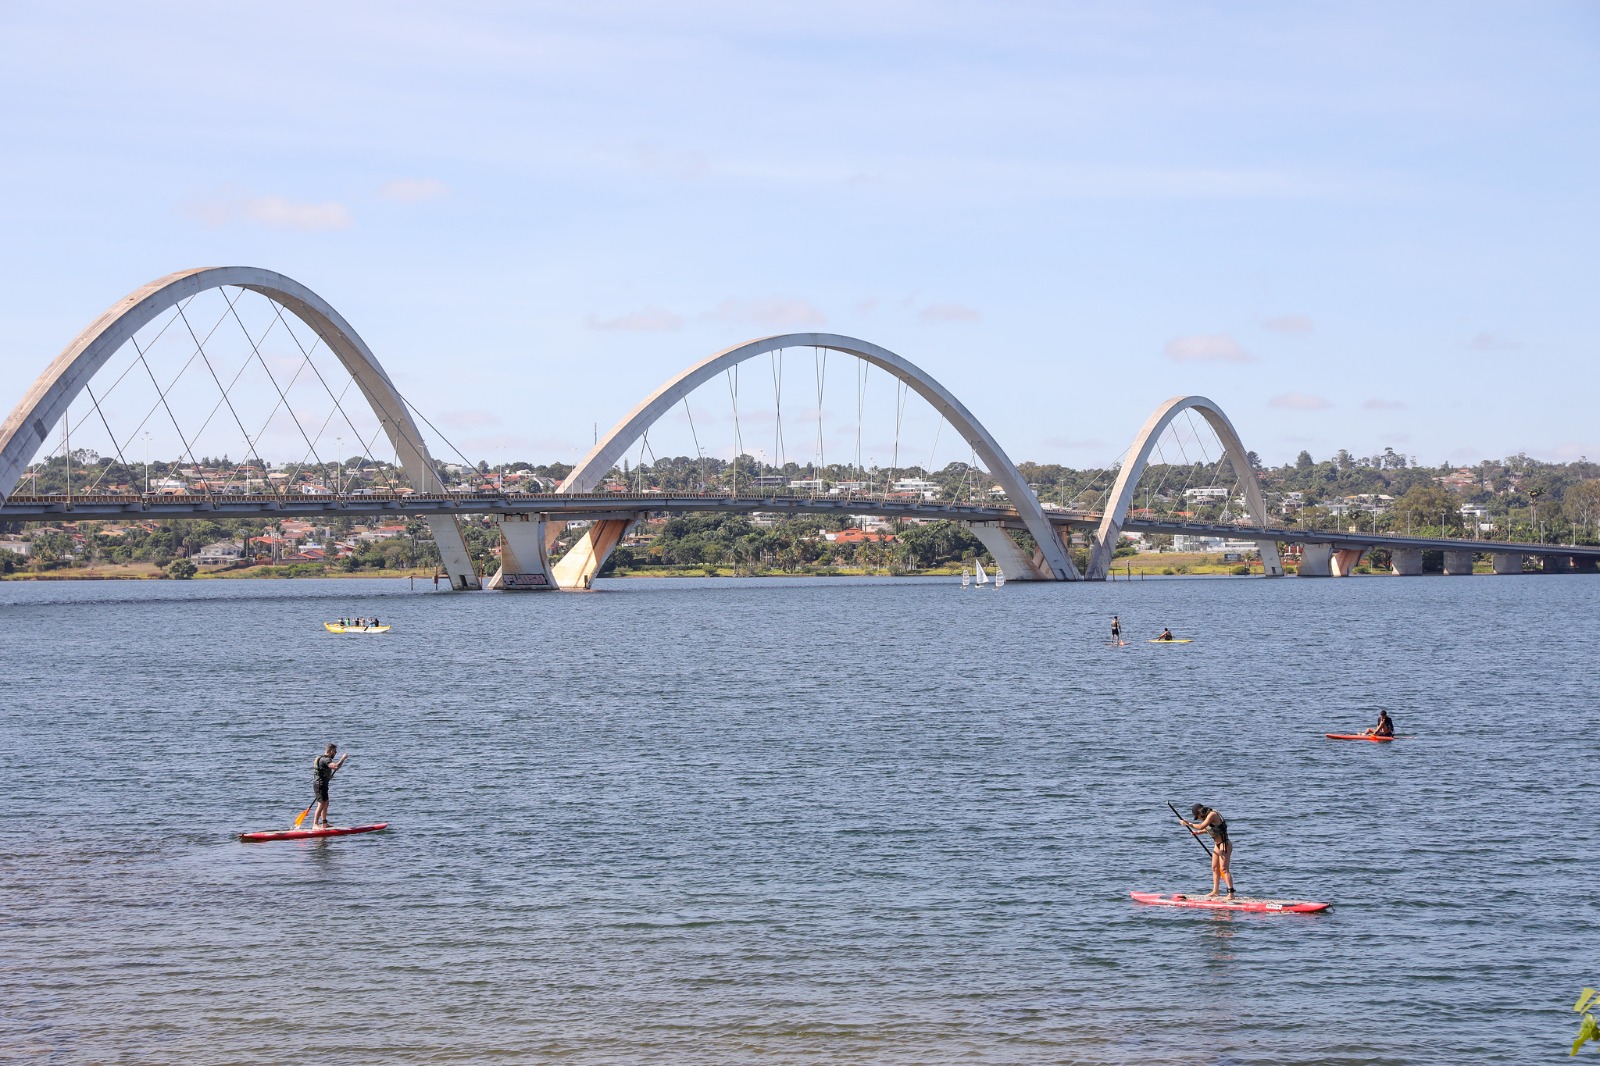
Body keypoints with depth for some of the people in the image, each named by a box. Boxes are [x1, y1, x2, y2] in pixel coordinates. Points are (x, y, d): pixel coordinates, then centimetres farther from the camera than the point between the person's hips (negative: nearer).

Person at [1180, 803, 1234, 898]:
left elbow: (1202, 826, -26)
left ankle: (1231, 893, -18)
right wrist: (1198, 832, 20)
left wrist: (1188, 824, -15)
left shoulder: (1212, 815, -17)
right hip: (1218, 845, 10)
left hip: (1225, 845, -10)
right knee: (1215, 868, 14)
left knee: (1224, 869, -15)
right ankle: (1215, 891, 23)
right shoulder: (1209, 816, 12)